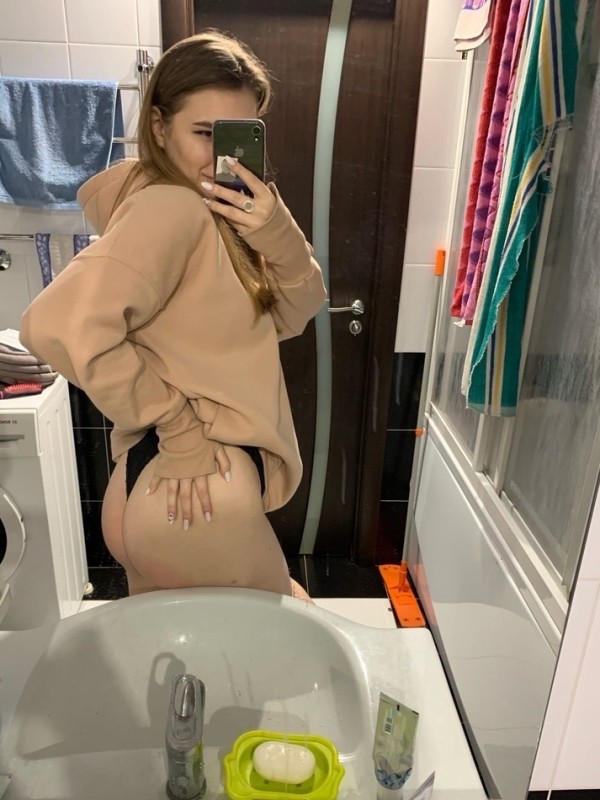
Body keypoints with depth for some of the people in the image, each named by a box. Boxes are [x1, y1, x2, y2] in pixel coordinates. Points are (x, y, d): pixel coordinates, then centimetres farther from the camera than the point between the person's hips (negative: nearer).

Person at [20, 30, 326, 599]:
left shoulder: (217, 210, 9)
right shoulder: (171, 208, -19)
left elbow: (294, 315, 3)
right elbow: (57, 325, -33)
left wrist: (276, 235, -16)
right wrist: (177, 426, -23)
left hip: (215, 474, 8)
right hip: (194, 492, -8)